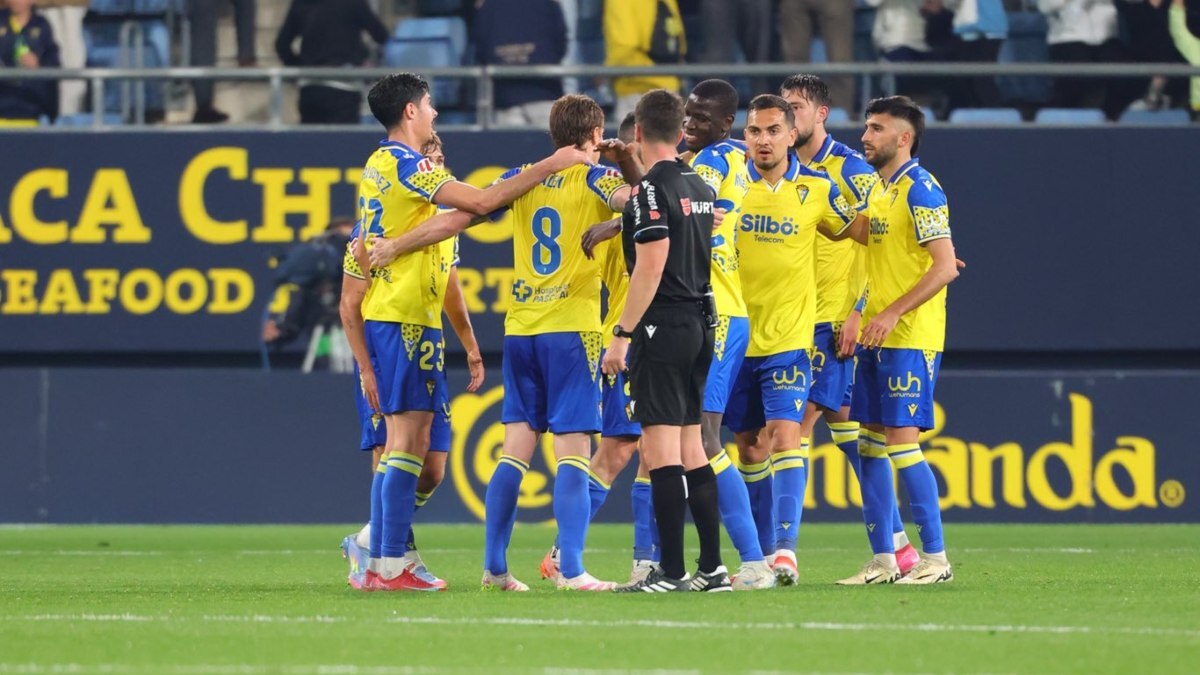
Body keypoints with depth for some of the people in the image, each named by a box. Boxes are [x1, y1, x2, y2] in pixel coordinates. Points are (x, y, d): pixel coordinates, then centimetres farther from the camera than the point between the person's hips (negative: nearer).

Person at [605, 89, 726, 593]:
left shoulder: (652, 189, -12)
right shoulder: (700, 187, 13)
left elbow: (650, 268, -18)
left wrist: (622, 335, -16)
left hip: (662, 327, -8)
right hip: (701, 324, 8)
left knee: (661, 452, -8)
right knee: (691, 450, 12)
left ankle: (671, 571, -10)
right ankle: (712, 567, 10)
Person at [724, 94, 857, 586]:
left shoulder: (816, 189, 0)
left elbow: (854, 228, 16)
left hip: (789, 337, -1)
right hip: (733, 336, 2)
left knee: (785, 435, -17)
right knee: (749, 447, 8)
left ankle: (785, 547, -22)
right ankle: (762, 552, 18)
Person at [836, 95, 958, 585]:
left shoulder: (920, 189, -12)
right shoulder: (879, 189, 15)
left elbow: (944, 267, -18)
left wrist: (893, 314, -21)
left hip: (910, 338, -9)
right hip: (876, 337, 9)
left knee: (901, 439, -10)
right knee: (871, 442, 7)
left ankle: (935, 557, -4)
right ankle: (882, 559, 11)